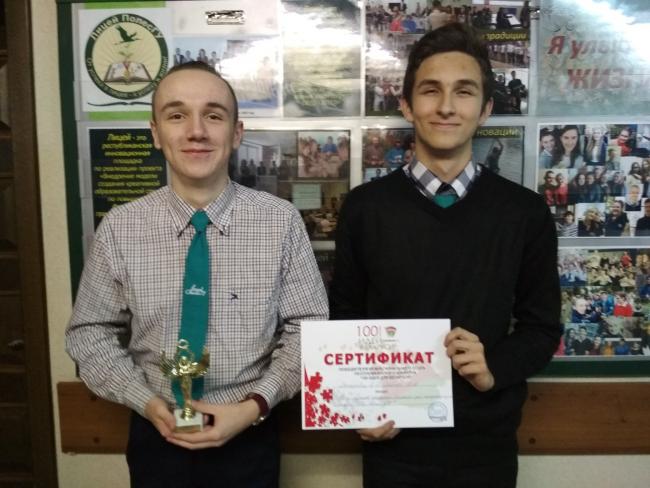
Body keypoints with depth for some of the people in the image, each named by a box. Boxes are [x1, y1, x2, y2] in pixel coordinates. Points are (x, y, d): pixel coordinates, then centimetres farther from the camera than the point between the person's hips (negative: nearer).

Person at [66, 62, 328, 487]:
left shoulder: (281, 221, -12)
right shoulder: (119, 229, -9)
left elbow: (307, 328, -6)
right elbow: (90, 334, -1)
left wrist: (255, 405, -17)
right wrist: (148, 403, -13)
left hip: (248, 438, 0)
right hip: (156, 438, 1)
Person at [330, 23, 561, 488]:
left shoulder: (526, 212, -4)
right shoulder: (364, 207, -5)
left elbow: (542, 327, 3)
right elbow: (344, 319, 2)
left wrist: (496, 367, -15)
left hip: (487, 441, 1)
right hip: (394, 441, 0)